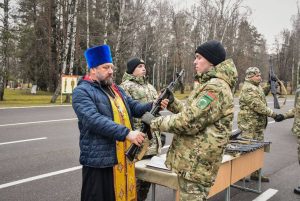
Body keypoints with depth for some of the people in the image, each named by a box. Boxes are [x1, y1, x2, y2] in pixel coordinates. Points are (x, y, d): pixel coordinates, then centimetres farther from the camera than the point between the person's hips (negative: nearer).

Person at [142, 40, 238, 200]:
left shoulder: (216, 87, -19)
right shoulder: (211, 84, 16)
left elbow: (189, 122, -23)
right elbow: (193, 113, 20)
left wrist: (155, 122, -13)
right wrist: (172, 103, 8)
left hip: (196, 164, -10)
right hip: (193, 160, 10)